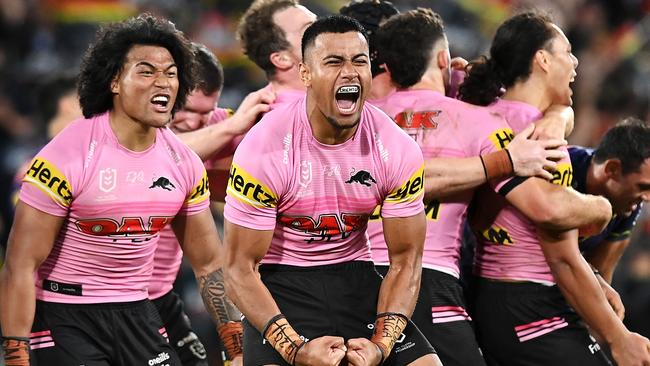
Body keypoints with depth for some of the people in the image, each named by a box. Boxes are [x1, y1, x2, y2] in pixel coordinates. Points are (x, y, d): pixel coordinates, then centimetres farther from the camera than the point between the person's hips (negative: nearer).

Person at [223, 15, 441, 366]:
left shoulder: (398, 149, -9)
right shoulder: (264, 149, -18)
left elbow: (405, 261, -1)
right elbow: (240, 268, -15)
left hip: (354, 275, 4)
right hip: (280, 282, -4)